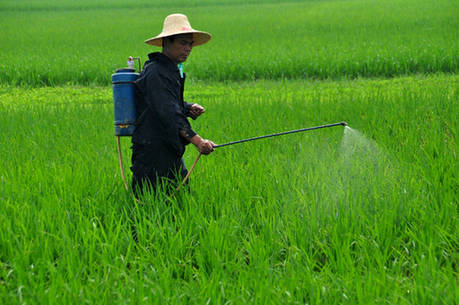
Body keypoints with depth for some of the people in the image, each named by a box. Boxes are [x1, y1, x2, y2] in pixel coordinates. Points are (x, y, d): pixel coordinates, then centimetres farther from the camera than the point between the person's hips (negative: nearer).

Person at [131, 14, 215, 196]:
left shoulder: (172, 70, 16)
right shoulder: (155, 73, -17)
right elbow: (168, 113, -27)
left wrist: (188, 109, 7)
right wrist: (196, 140, -35)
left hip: (170, 153, 10)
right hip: (152, 153, -10)